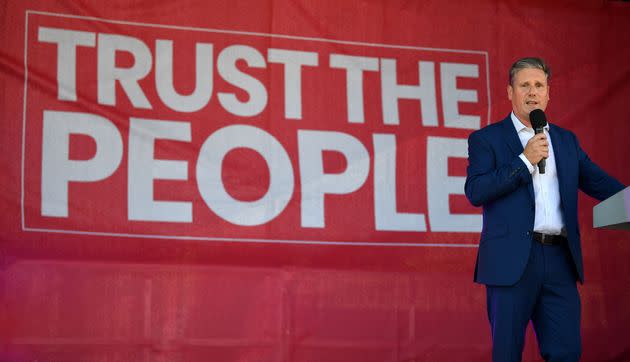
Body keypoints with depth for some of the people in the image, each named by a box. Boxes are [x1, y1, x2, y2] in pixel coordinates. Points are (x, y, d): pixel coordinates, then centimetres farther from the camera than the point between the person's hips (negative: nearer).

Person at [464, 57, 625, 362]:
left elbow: (598, 183, 16)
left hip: (560, 259, 4)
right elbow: (475, 192, -9)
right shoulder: (486, 139, 4)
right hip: (512, 260, -4)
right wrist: (525, 160, -12)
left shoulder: (566, 140, 18)